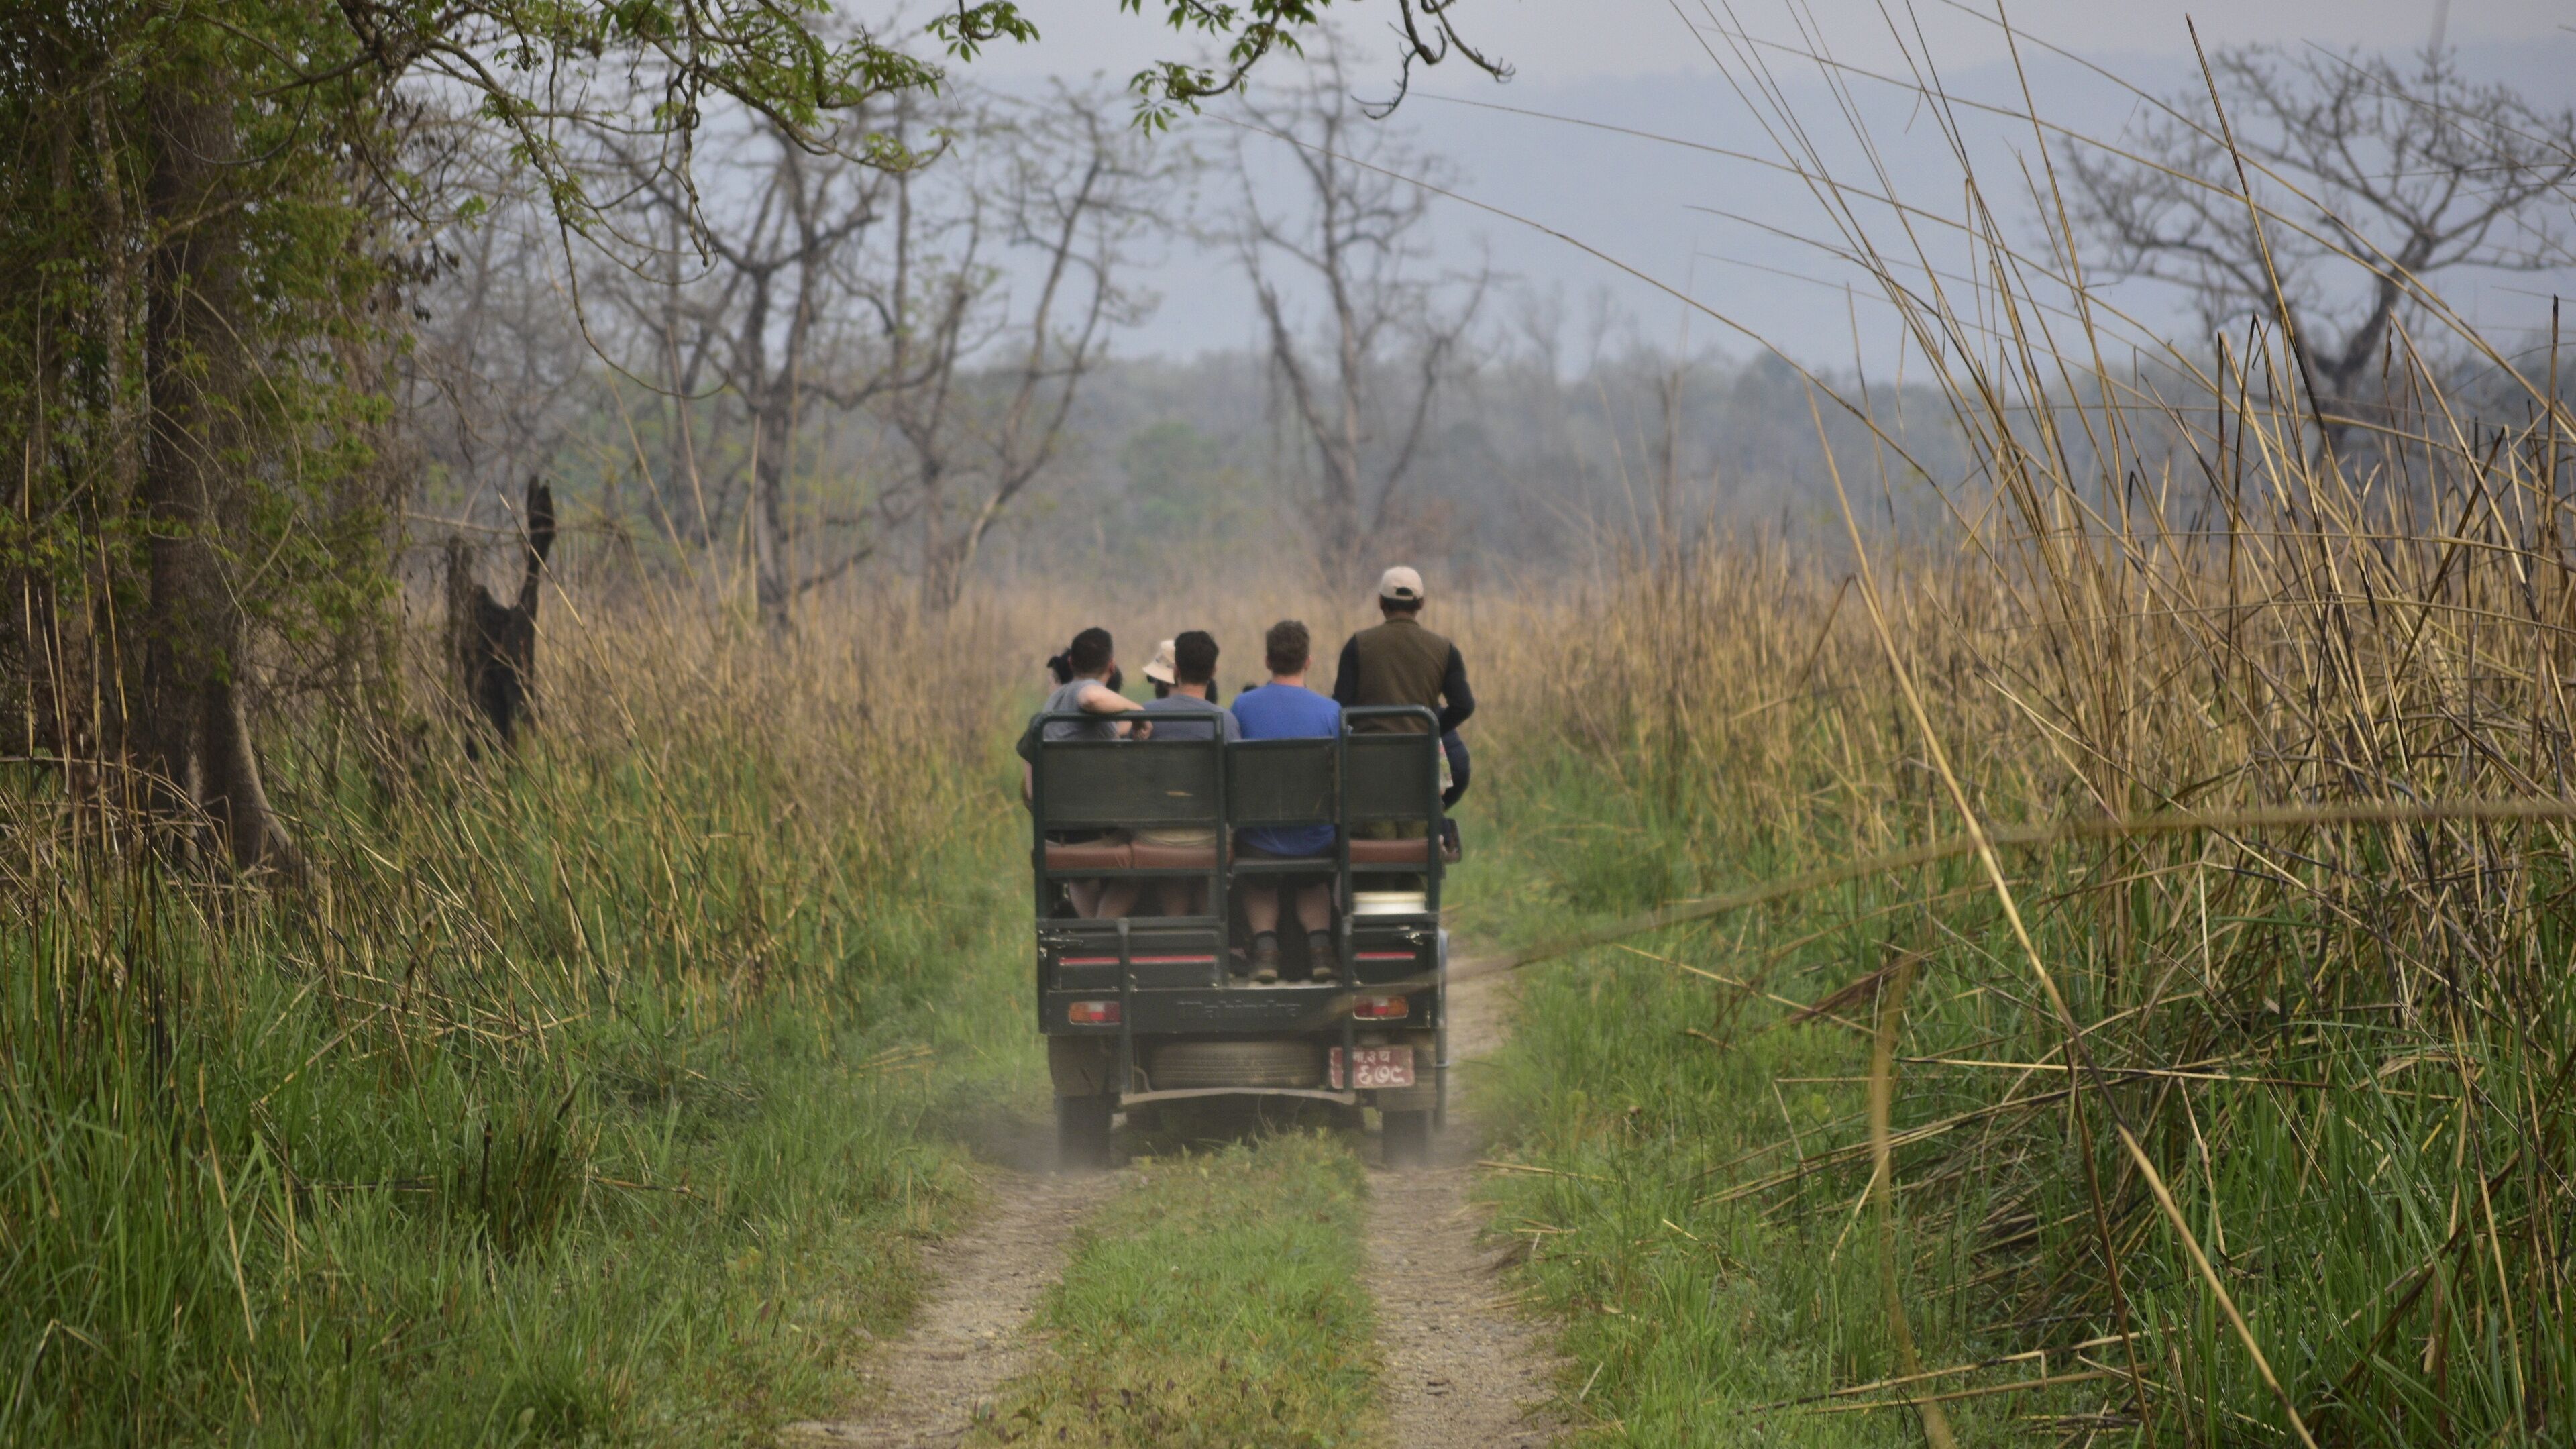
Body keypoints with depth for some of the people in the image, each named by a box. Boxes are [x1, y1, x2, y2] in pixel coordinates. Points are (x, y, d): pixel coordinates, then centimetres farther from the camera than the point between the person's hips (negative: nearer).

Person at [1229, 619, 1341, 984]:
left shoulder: (1243, 706, -6)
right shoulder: (1331, 711, -8)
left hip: (1260, 843, -1)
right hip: (1315, 842, 1)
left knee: (1257, 884, 34)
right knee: (1314, 882, 35)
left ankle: (1265, 943, 10)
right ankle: (1319, 942, 11)